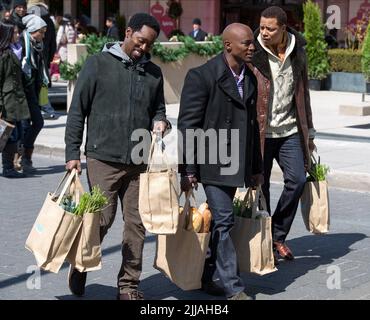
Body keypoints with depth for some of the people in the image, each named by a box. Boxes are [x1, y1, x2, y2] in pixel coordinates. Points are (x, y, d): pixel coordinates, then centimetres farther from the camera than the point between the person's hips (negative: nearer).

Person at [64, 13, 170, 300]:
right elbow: (78, 110, -1)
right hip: (103, 158, -4)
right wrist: (73, 153, -6)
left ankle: (129, 285, 14)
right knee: (102, 219, -5)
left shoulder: (153, 72, 12)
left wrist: (159, 122, -1)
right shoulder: (98, 64, -1)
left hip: (140, 161, 4)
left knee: (137, 223, 3)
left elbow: (158, 109, 24)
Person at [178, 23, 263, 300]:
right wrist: (187, 170, -15)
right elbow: (187, 125, -12)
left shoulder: (250, 79, 11)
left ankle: (204, 277, 26)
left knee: (219, 221, 14)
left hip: (235, 164, 7)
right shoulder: (202, 76, -12)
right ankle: (233, 288, -2)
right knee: (223, 221, -7)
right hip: (212, 163, -7)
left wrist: (256, 167, 20)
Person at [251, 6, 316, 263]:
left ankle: (277, 236, 11)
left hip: (289, 130, 3)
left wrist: (309, 131, 17)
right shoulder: (254, 54, -8)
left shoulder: (297, 51, 4)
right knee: (260, 187, 2)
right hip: (260, 132, -3)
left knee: (297, 180, -6)